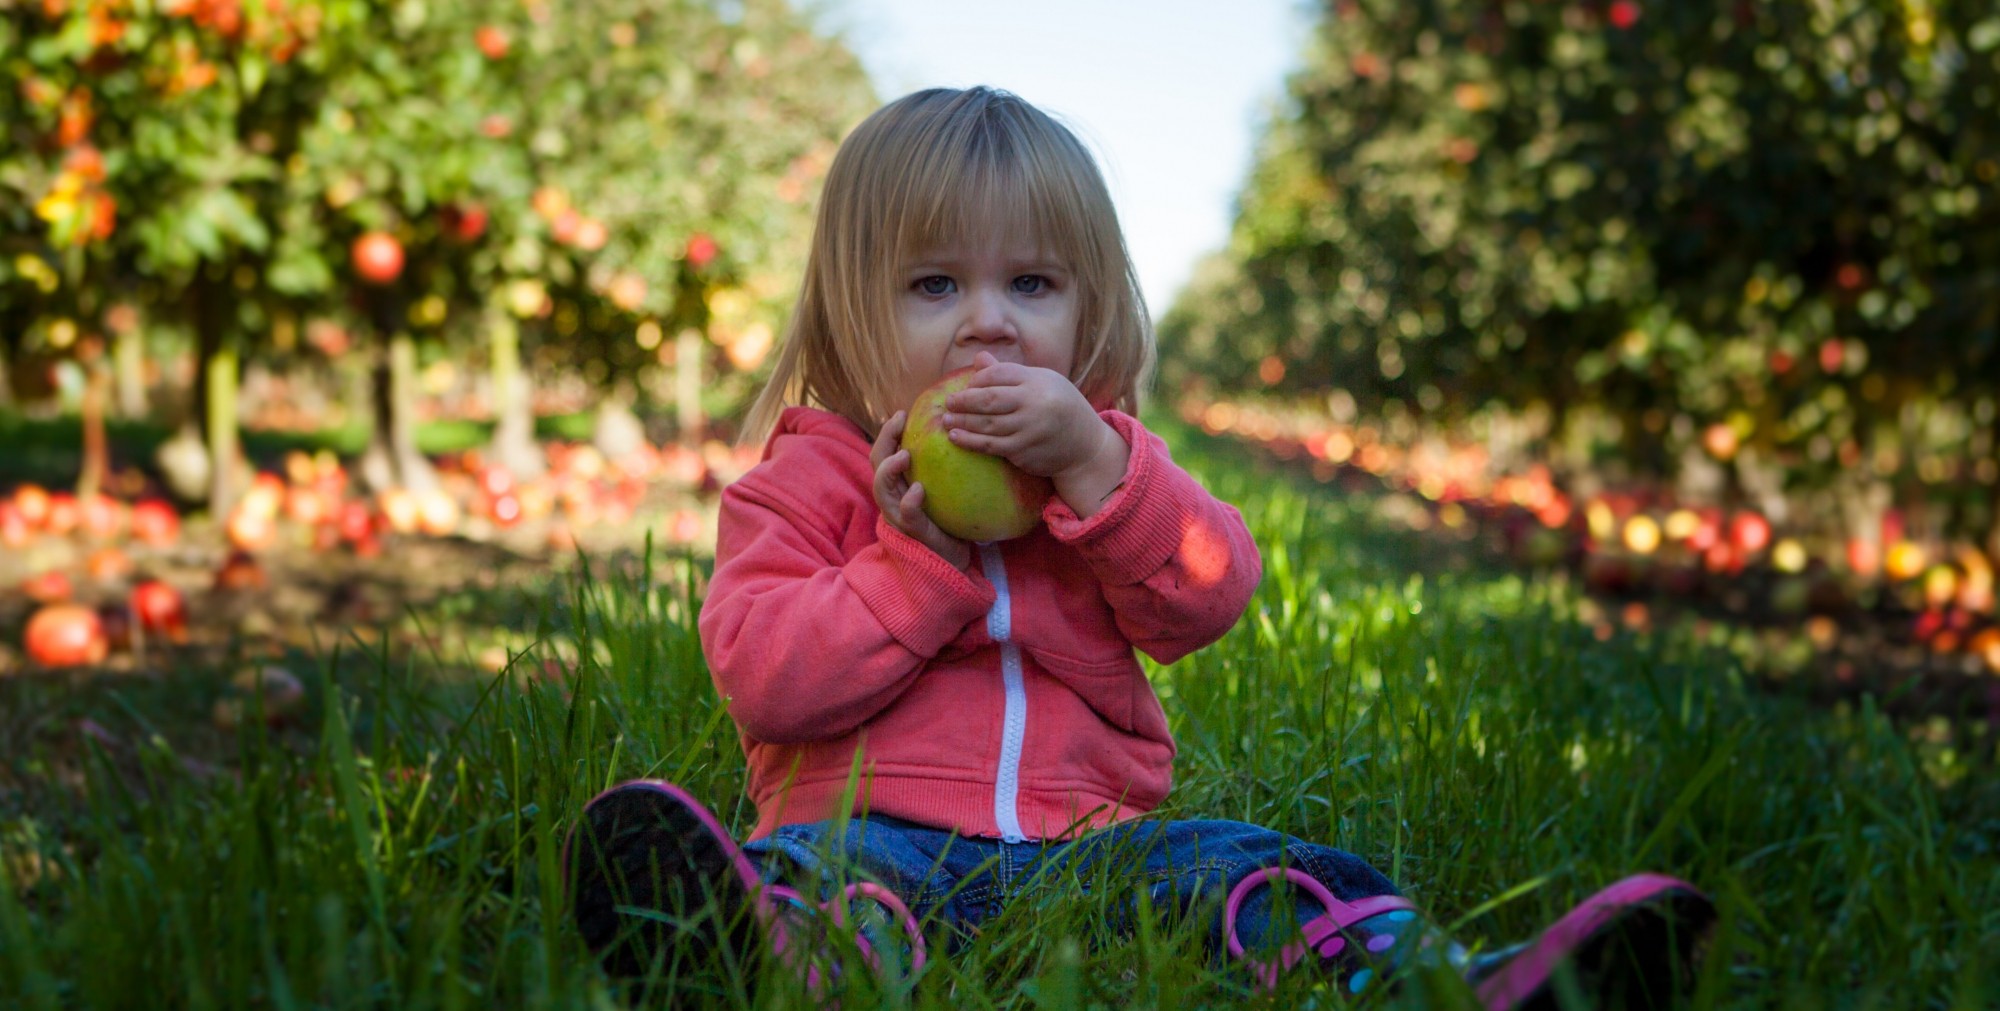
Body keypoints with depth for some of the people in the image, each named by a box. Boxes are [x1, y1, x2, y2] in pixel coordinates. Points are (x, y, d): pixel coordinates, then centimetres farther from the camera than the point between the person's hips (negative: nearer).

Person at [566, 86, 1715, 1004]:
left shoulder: (1104, 459, 18)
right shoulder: (808, 481, 9)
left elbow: (1211, 600, 1)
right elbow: (762, 678, -4)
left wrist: (1092, 463, -13)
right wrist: (916, 560, -13)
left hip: (1082, 833, 4)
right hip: (875, 829, -3)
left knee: (1274, 875, -22)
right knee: (808, 875, -36)